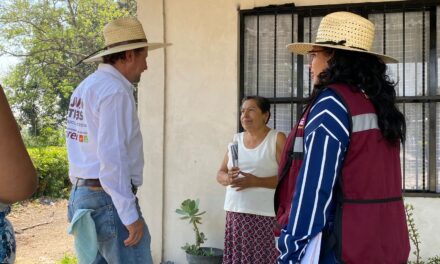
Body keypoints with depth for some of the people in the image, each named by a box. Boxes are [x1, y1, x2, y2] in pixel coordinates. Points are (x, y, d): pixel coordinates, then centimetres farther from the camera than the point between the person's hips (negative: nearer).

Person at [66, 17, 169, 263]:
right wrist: (130, 215, -20)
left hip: (82, 196, 10)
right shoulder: (115, 91, -15)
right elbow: (112, 157, -22)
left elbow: (89, 150, 13)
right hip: (110, 201, -10)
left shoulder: (85, 87, 15)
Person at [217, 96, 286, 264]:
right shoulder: (236, 139, 14)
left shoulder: (277, 139, -1)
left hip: (265, 215, -4)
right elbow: (220, 174, 15)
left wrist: (255, 181, -18)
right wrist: (228, 178, -8)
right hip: (235, 213, 5)